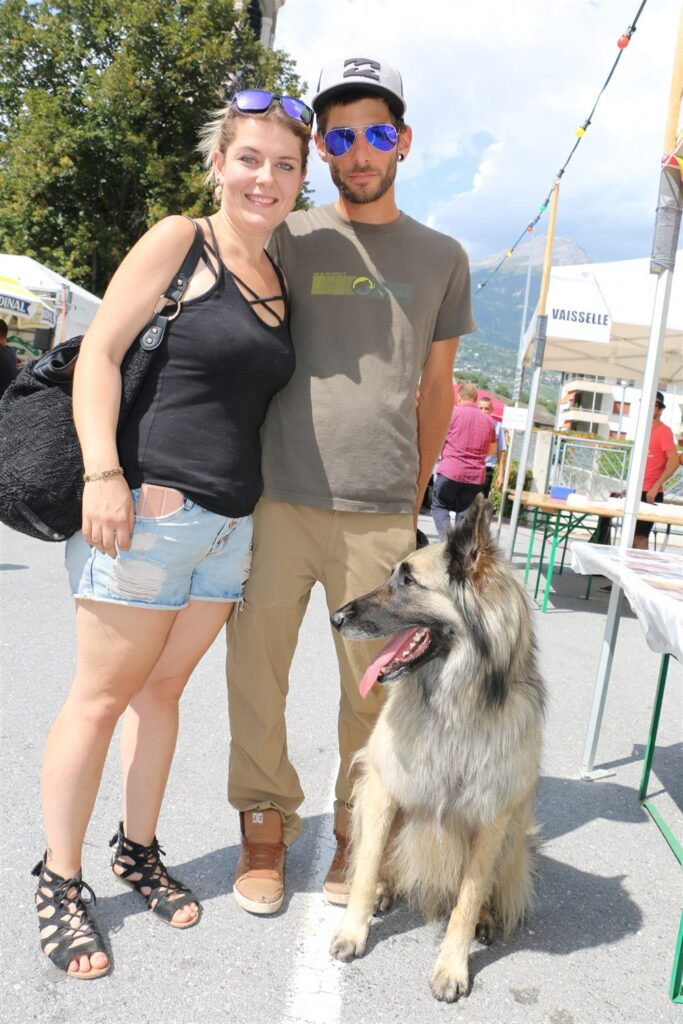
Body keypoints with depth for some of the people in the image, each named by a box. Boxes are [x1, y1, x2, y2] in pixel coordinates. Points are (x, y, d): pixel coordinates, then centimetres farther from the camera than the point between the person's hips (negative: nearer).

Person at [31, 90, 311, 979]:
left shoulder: (280, 279, 15)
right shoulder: (180, 242, -3)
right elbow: (100, 352, -8)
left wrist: (260, 513, 17)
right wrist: (103, 472, -18)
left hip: (233, 523, 6)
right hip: (149, 509, -6)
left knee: (164, 687, 15)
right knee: (103, 694, 3)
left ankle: (138, 850, 31)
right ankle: (59, 882, 19)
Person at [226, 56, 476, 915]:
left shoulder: (441, 258, 12)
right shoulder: (288, 239, 7)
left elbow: (436, 388, 16)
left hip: (381, 516, 1)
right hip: (276, 502, 0)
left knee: (374, 686, 6)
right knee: (256, 674, 5)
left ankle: (357, 832, 26)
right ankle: (265, 822, 26)